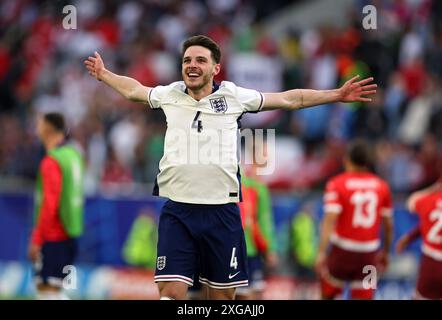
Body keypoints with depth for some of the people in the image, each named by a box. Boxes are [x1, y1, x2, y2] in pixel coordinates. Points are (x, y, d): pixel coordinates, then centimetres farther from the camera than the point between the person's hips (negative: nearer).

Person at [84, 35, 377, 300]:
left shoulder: (234, 96, 4)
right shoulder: (169, 95, 8)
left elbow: (290, 99, 11)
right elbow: (133, 89, 29)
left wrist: (337, 95, 10)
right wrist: (103, 74, 40)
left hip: (222, 211, 0)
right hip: (177, 210, 0)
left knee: (223, 294, 6)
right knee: (171, 292, -11)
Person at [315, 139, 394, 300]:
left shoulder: (336, 184, -8)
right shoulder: (382, 186, 3)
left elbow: (330, 219, -18)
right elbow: (388, 225, 8)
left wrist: (321, 252, -22)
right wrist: (385, 252, 21)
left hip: (342, 250, -2)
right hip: (369, 254, 2)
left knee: (328, 293, 19)